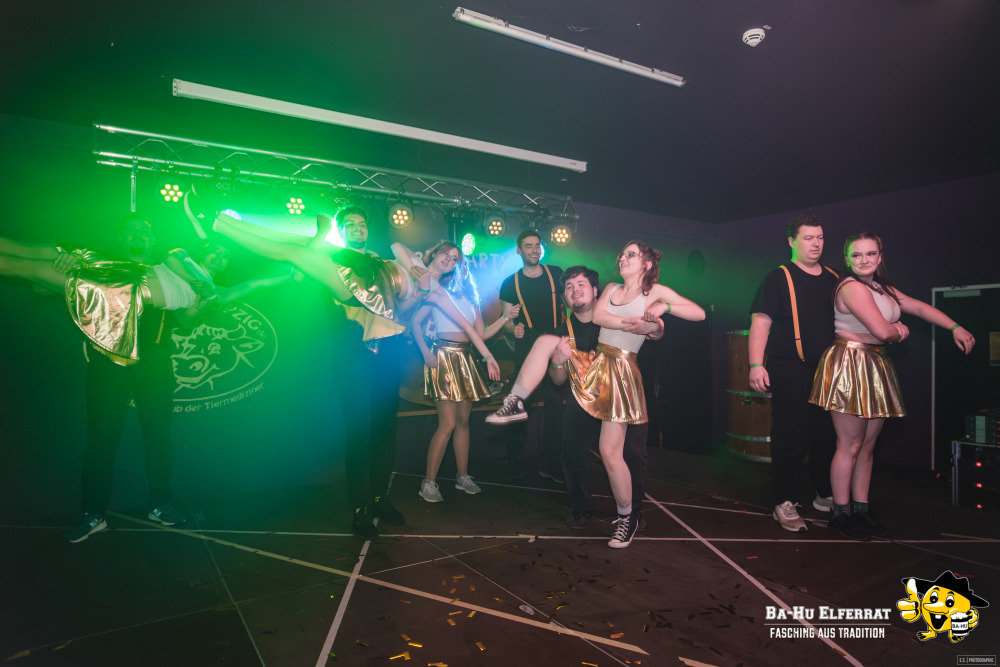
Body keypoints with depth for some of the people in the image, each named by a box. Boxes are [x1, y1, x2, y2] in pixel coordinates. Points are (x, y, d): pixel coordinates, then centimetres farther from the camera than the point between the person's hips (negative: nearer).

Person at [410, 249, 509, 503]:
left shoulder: (470, 296, 18)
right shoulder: (439, 290, 3)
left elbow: (482, 333, 14)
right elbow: (415, 322, -5)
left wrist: (505, 317, 5)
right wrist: (426, 353, -15)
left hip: (466, 358, 6)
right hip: (444, 356, -6)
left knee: (463, 420, 7)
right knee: (448, 424, -12)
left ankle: (463, 477, 18)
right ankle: (429, 482, -3)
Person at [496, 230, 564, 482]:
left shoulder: (556, 274, 8)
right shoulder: (511, 282, 6)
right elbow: (507, 320, 6)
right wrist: (513, 329, -16)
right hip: (527, 347, -1)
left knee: (555, 403, 4)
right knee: (519, 401, -1)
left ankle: (549, 463, 15)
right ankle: (513, 460, 13)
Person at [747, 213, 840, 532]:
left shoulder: (834, 279, 15)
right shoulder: (779, 278, -2)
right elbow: (761, 322, -9)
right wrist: (756, 364, -19)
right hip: (790, 371, -5)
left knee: (829, 435, 12)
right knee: (790, 438, -3)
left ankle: (826, 495, 29)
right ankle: (785, 504, 8)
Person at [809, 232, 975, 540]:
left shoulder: (883, 288, 17)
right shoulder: (852, 287, -14)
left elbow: (921, 308, 22)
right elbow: (883, 331, -20)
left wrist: (955, 328, 14)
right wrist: (900, 330, 2)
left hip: (875, 368, 9)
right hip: (850, 367, -9)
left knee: (868, 446, 12)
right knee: (850, 446, -4)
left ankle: (861, 509, 21)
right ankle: (840, 514, 7)